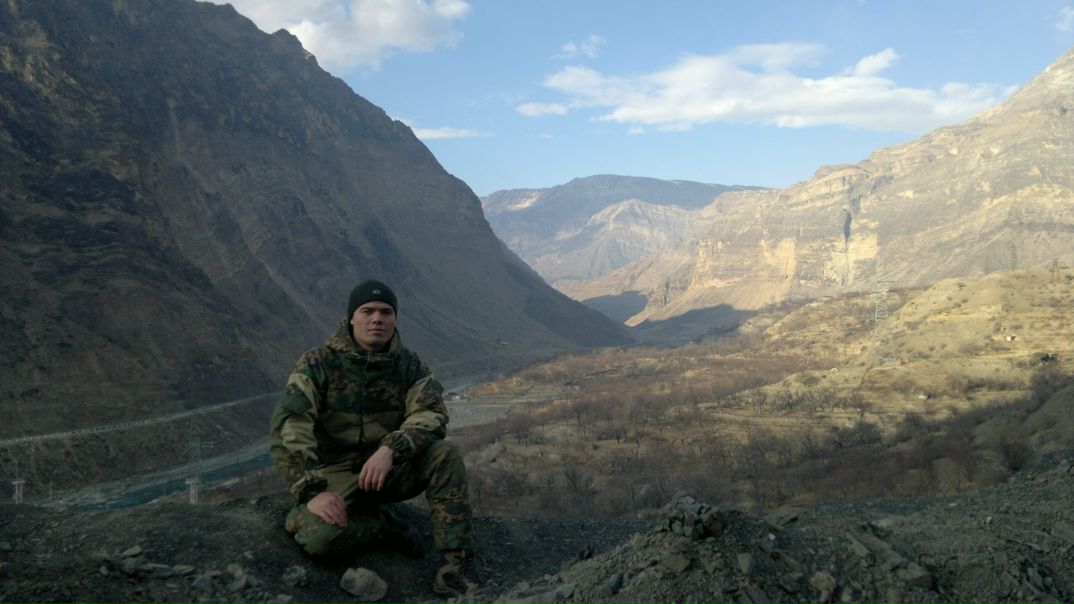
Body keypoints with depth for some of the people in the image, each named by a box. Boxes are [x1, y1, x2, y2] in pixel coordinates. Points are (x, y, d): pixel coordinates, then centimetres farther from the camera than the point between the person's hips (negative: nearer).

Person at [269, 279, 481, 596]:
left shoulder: (409, 365, -1)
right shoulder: (318, 363, -10)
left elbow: (432, 414, -15)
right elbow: (288, 427, -20)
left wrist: (391, 449, -34)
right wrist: (312, 492, -31)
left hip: (391, 468, 2)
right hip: (337, 472, -2)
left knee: (445, 454, -24)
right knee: (320, 536, -32)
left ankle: (457, 563, -18)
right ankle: (381, 524, -1)